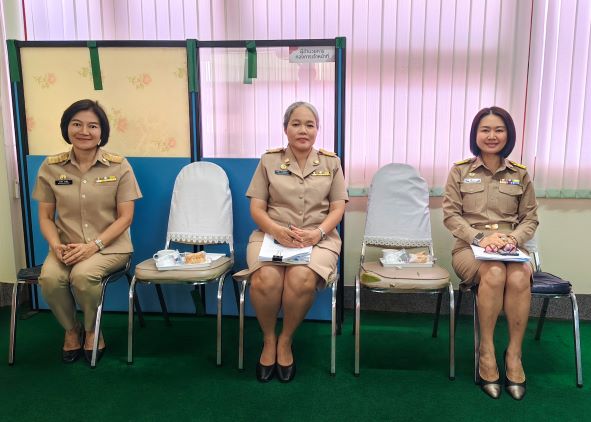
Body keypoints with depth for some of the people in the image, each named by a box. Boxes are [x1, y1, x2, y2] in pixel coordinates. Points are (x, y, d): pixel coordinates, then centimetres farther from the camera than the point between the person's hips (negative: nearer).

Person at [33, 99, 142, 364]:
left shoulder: (119, 166, -5)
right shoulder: (51, 167, 2)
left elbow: (125, 217, -6)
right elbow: (45, 217, 6)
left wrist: (93, 245, -17)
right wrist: (56, 245, -14)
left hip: (109, 245, -2)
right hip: (67, 246, 3)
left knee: (83, 275, -32)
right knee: (49, 278, -28)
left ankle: (92, 330, 1)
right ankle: (71, 330, 5)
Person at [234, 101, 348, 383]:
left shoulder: (331, 162, 10)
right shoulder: (269, 160, 8)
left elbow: (337, 208, 6)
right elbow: (256, 209, 4)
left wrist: (318, 232, -15)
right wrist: (278, 231, -16)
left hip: (317, 238, 0)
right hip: (272, 234, 0)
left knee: (301, 280, -33)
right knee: (265, 280, -32)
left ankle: (285, 341, -5)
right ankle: (268, 339, -2)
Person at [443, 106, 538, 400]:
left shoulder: (520, 174, 12)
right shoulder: (460, 171, 6)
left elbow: (530, 218, 11)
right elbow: (451, 215, 0)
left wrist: (513, 238, -11)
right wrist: (480, 237, -15)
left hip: (511, 248, 2)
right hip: (470, 246, -2)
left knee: (519, 279, -33)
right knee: (494, 274, -35)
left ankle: (514, 354, -14)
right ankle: (486, 351, -17)